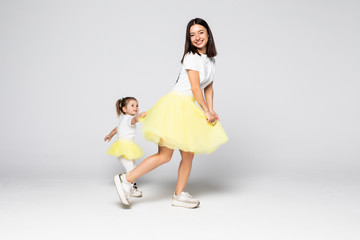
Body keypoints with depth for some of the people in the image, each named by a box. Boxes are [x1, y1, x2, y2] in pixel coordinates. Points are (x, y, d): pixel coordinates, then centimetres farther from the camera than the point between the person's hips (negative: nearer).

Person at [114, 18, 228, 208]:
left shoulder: (210, 60, 15)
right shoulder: (191, 57, -11)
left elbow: (208, 87, 18)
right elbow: (195, 88, -13)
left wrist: (211, 110, 5)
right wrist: (206, 111, -7)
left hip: (187, 109, 9)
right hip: (176, 105, -9)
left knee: (188, 155, 10)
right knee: (164, 155, -10)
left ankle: (179, 195, 20)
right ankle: (126, 179, 0)